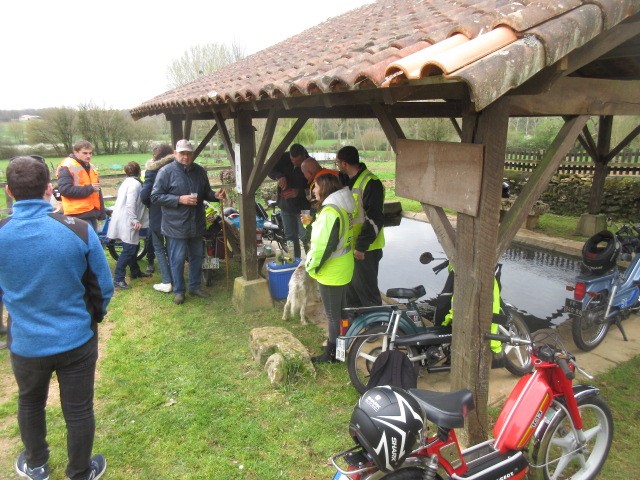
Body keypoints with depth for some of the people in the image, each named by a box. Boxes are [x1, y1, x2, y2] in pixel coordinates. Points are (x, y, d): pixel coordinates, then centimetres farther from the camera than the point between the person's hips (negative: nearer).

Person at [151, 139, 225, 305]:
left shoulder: (199, 171, 7)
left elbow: (206, 192, 18)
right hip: (176, 225, -5)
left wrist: (215, 195, -5)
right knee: (178, 259, 4)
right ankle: (179, 290, 20)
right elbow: (155, 197, -12)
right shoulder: (166, 171, -10)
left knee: (197, 257, 16)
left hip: (197, 224, 5)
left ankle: (195, 286, 32)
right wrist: (180, 199, -21)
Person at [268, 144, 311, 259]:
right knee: (290, 237, 13)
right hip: (286, 205, 5)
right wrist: (279, 176, -27)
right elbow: (269, 169, -6)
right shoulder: (284, 158, -6)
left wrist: (299, 192, -34)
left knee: (305, 237, -6)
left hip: (304, 207, -4)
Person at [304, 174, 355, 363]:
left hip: (331, 273, -10)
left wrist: (311, 266, -14)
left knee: (333, 315, 4)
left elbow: (323, 245, -26)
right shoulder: (342, 208, 5)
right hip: (344, 269, 10)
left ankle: (333, 353, 18)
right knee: (341, 309, 22)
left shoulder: (330, 212, -25)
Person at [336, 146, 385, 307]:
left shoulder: (370, 183, -20)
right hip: (350, 245, 9)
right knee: (351, 285, 20)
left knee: (365, 287, 0)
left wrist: (361, 246, -23)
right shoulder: (349, 180, 10)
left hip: (366, 249, -9)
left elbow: (374, 219, -24)